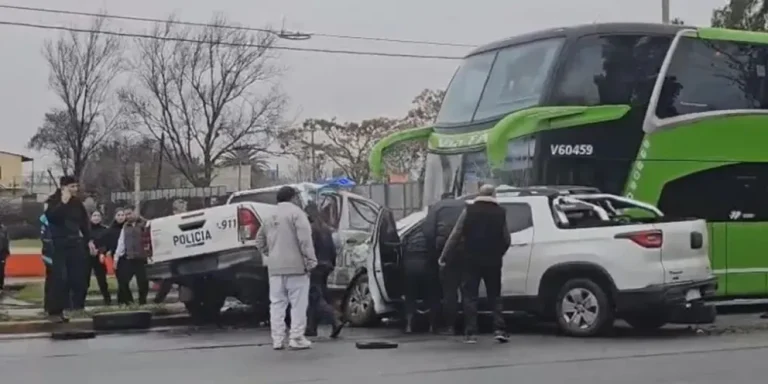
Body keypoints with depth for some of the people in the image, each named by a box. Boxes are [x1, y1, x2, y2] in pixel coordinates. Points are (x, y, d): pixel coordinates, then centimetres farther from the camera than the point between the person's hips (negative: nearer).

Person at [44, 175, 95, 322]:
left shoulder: (77, 202, 11)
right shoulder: (53, 201, -3)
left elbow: (84, 222, 16)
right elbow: (51, 217, -22)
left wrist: (89, 240, 12)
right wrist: (63, 203, -24)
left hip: (75, 243, 5)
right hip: (59, 244, -5)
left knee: (78, 277, 0)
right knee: (60, 278, -11)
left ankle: (77, 304, 10)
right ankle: (55, 311, -8)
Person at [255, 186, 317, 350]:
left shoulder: (269, 216, 16)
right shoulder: (296, 212, -7)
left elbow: (260, 241, 21)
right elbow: (304, 239, -15)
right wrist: (310, 260, -11)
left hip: (275, 267, 6)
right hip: (295, 265, -6)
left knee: (277, 303, 9)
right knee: (298, 303, -1)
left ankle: (277, 339, 8)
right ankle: (296, 338, -3)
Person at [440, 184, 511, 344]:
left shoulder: (469, 210, -1)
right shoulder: (500, 212, 3)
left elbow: (455, 235, -3)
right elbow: (506, 239, 3)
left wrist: (444, 257, 2)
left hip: (471, 260, -1)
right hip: (493, 261, 1)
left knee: (470, 296, 4)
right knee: (494, 296, 11)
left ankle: (471, 333, -1)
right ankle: (499, 329, -2)